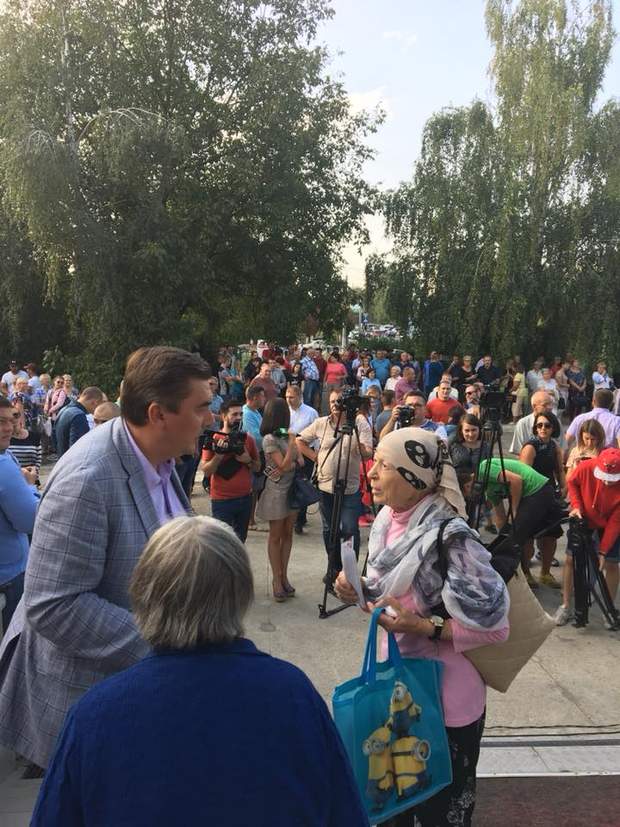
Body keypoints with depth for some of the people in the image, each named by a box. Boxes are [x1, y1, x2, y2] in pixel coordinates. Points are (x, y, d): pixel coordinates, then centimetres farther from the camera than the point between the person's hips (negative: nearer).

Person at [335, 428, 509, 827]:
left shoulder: (450, 538, -26)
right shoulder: (387, 520, -3)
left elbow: (495, 625, -23)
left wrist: (424, 627, -28)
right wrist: (358, 591, -8)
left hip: (447, 699, -7)